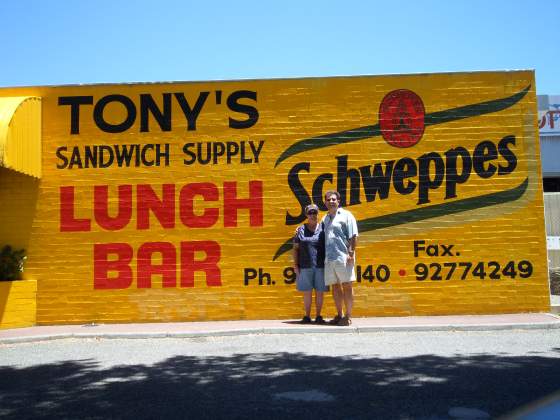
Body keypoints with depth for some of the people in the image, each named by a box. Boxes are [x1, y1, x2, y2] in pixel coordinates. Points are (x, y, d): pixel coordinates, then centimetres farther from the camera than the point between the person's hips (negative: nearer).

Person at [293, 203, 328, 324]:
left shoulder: (323, 229, 6)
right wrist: (295, 265, 0)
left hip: (321, 266, 0)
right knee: (307, 292, 4)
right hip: (305, 267, 0)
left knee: (319, 292, 4)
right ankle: (307, 316, 14)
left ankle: (318, 316, 13)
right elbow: (295, 248, 7)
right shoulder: (300, 230, 7)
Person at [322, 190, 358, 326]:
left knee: (346, 286, -1)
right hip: (328, 258, 6)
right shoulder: (325, 219, 19)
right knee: (335, 287, 11)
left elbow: (353, 236, -7)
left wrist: (351, 253, -14)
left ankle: (348, 316, 4)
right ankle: (339, 315, 20)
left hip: (343, 257, -6)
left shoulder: (346, 215, 0)